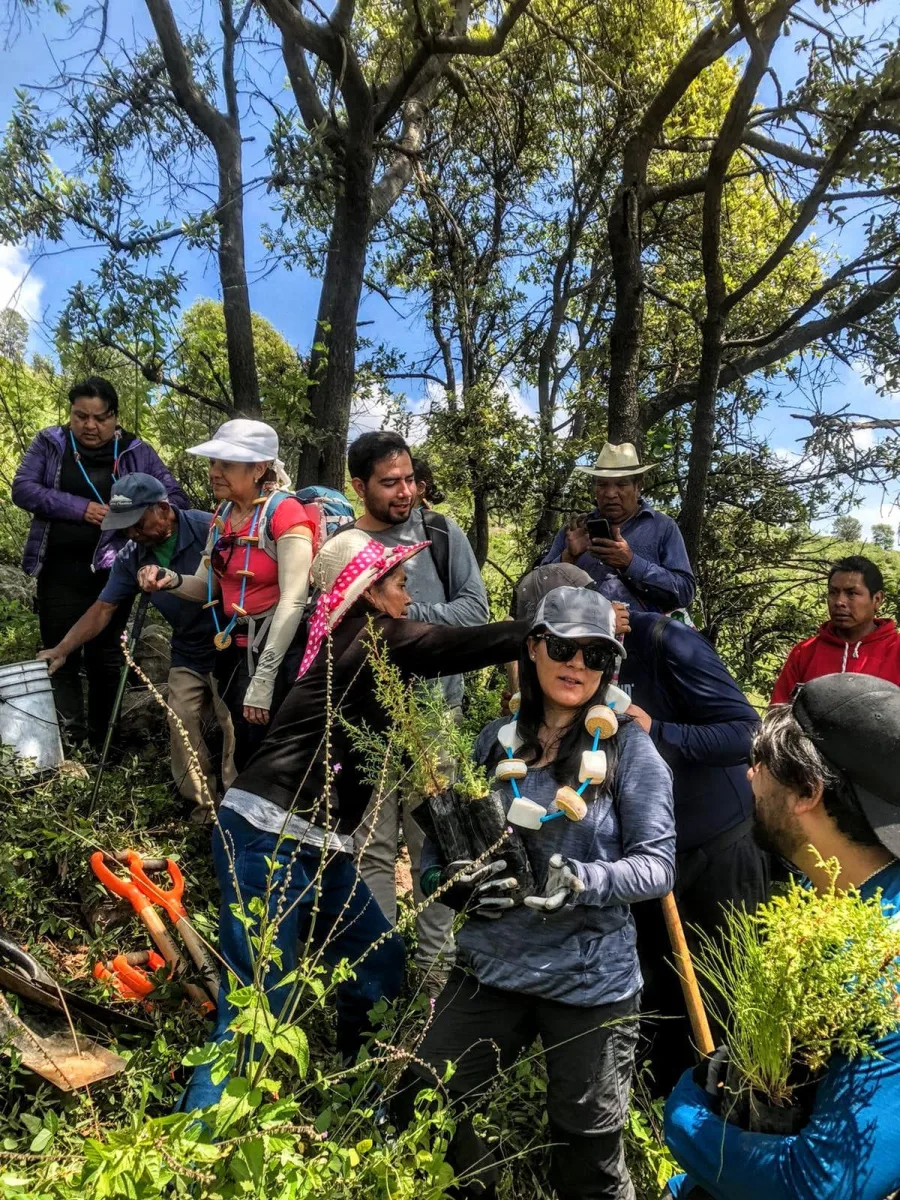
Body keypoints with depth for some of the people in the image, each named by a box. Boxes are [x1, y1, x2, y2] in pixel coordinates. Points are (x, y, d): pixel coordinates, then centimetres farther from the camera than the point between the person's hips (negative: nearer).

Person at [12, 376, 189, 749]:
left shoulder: (136, 453, 0)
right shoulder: (50, 443, 3)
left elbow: (176, 499, -4)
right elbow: (22, 489, -6)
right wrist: (80, 507, -18)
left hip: (111, 571, -1)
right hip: (59, 571, 1)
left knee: (103, 656, 7)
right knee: (60, 655, 3)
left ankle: (99, 744, 19)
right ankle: (69, 743, 10)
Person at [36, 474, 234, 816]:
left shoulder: (208, 529, -19)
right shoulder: (131, 557, -1)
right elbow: (103, 608, 2)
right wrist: (62, 649, -4)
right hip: (188, 655, 6)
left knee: (235, 728, -5)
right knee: (182, 728, 3)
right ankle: (201, 806, 18)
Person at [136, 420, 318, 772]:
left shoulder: (285, 513, -17)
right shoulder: (222, 513, 7)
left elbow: (293, 601, -23)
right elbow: (207, 586, 10)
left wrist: (263, 677, -26)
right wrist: (171, 581, -13)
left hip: (276, 652, -7)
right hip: (232, 648, 8)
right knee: (245, 753, 19)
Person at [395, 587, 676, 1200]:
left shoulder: (627, 745, -9)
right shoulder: (498, 739, 2)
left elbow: (658, 863, -11)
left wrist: (578, 882, -26)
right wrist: (449, 879, -12)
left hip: (590, 983, -3)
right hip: (490, 967, 4)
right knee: (421, 1109, 10)